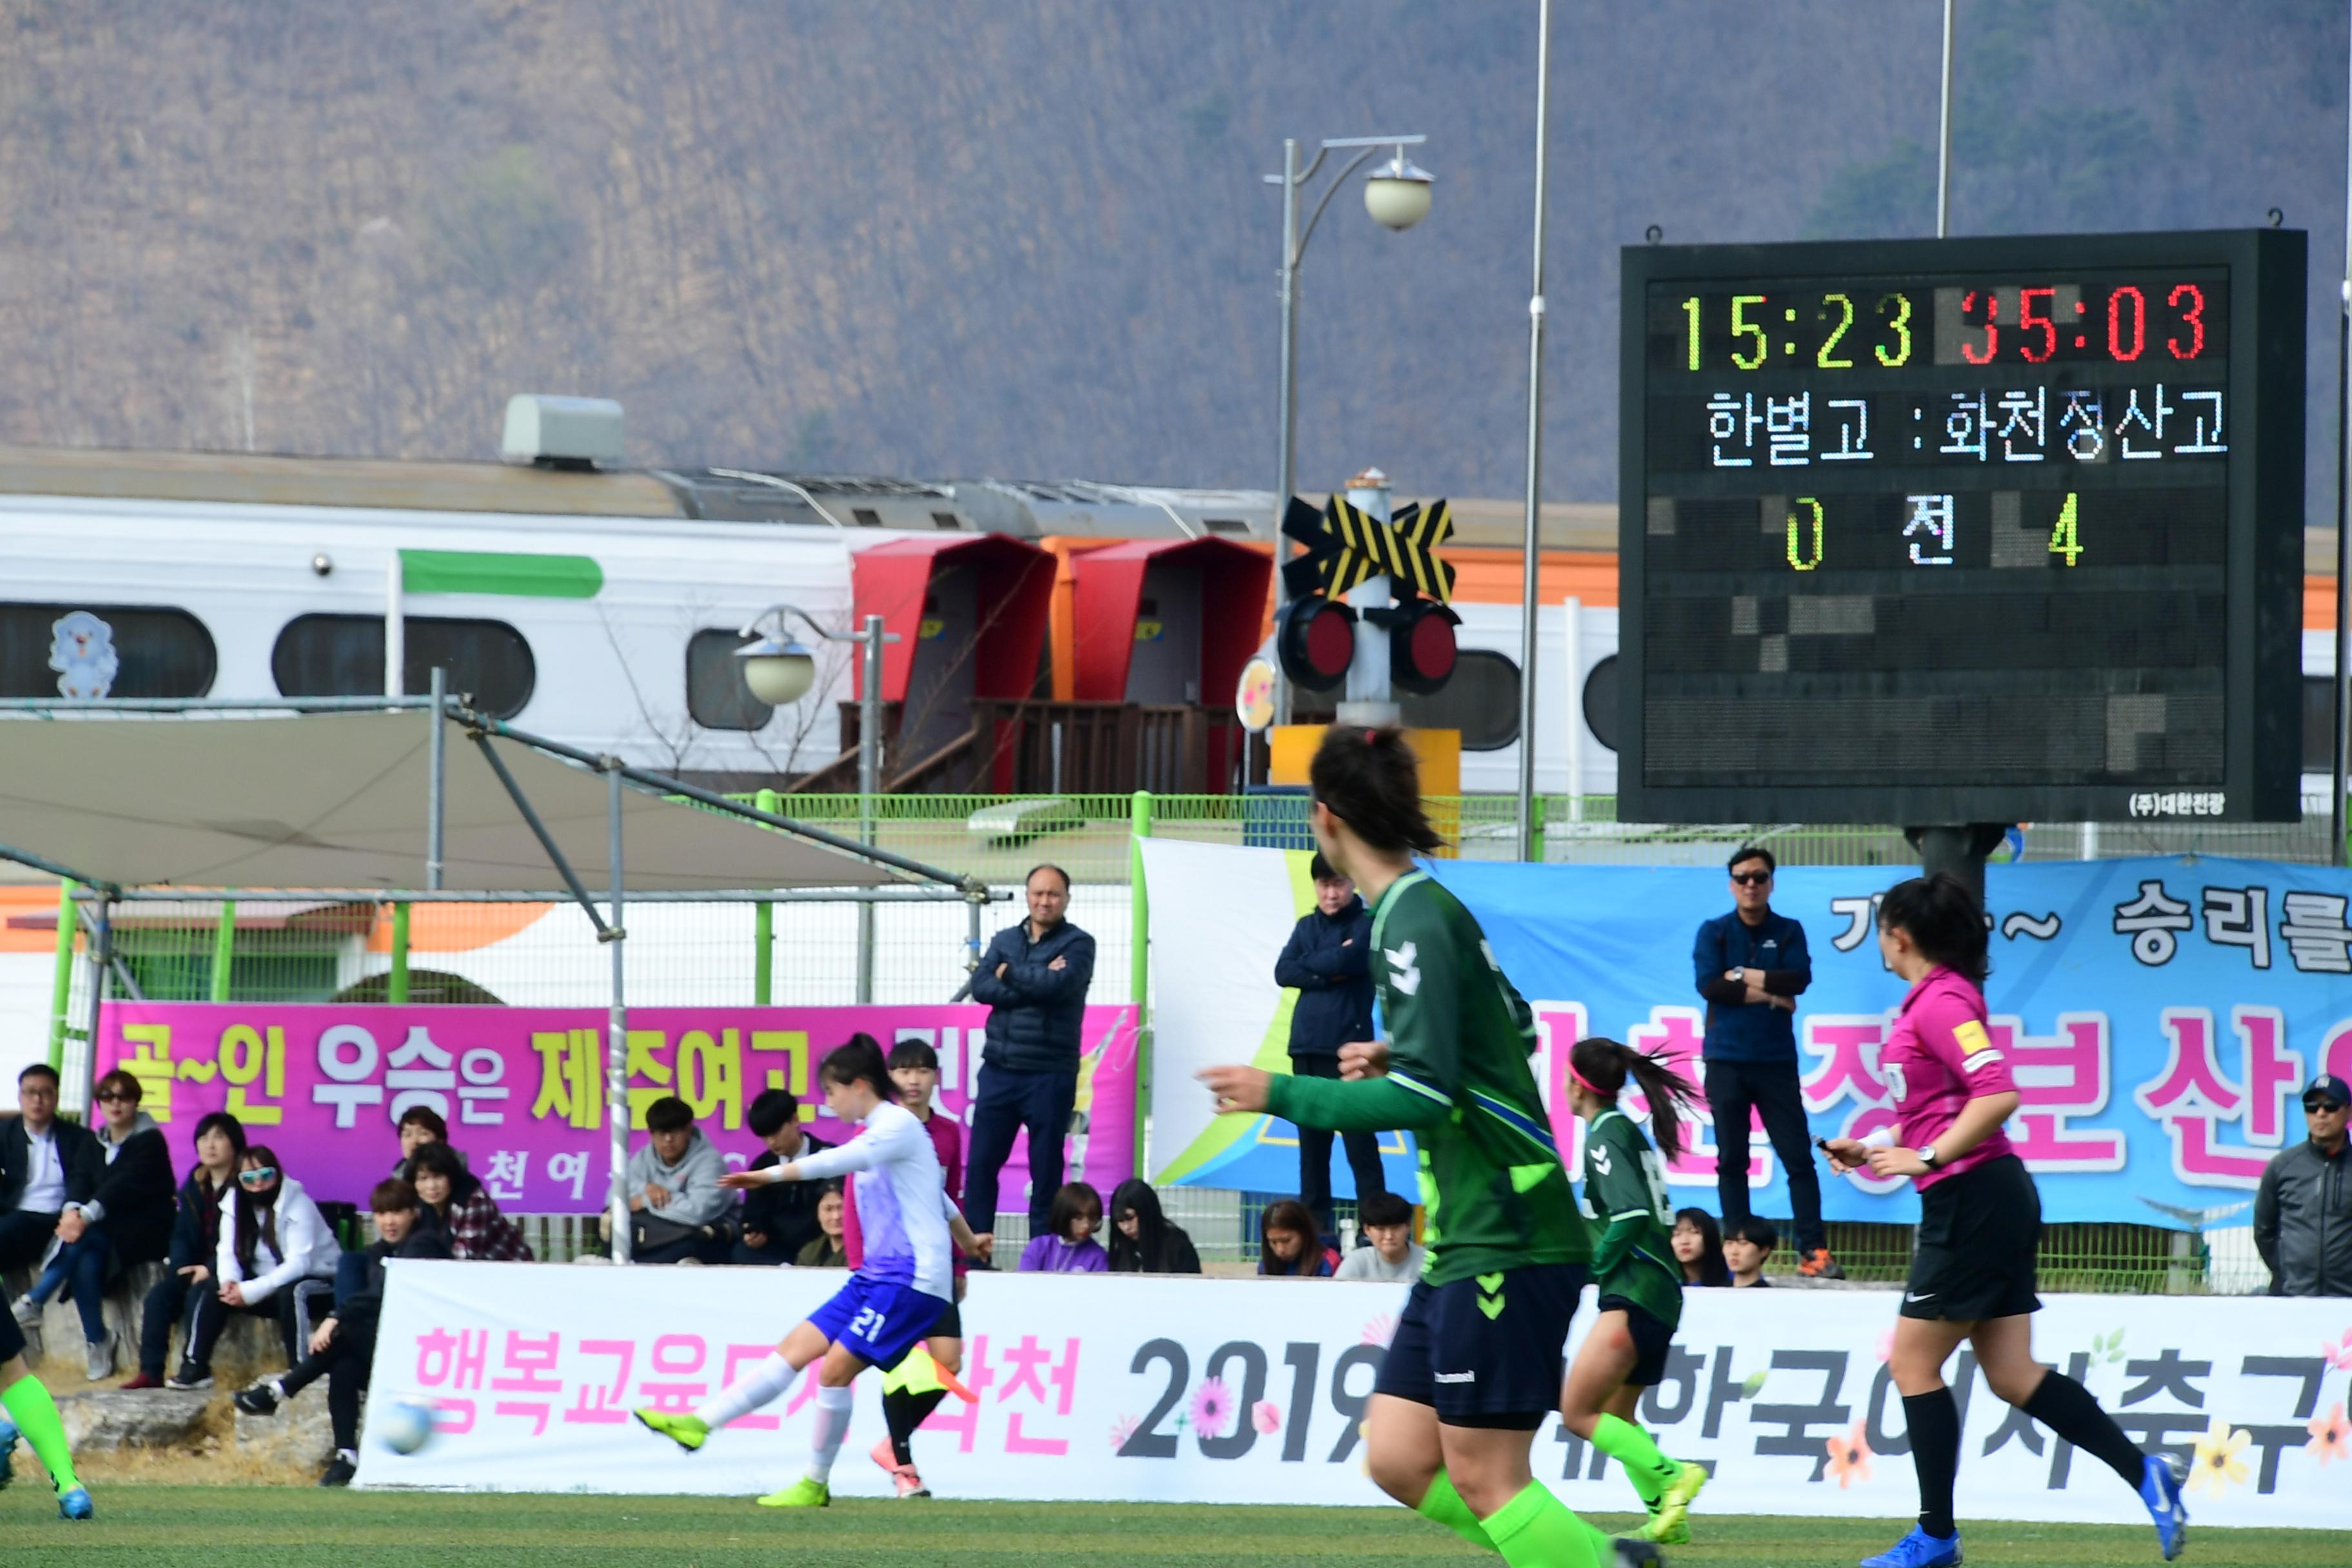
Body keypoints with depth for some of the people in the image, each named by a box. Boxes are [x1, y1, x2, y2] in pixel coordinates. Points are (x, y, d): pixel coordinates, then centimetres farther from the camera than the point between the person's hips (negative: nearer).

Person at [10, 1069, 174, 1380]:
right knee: (87, 1259, -30)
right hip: (104, 1230, 5)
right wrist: (73, 1212, -23)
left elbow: (127, 1184, -20)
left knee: (82, 1240, -32)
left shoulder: (149, 1141, -6)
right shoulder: (96, 1142, 13)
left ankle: (34, 1302, -31)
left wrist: (87, 1216, -33)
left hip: (141, 1232, -5)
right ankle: (97, 1344, -26)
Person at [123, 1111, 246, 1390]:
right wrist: (181, 1267, -7)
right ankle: (151, 1371, -19)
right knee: (159, 1295, -17)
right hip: (198, 1269, 6)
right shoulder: (194, 1186, 13)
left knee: (199, 1293, -32)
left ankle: (196, 1369, -26)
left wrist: (211, 1269, -21)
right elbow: (182, 1235, 12)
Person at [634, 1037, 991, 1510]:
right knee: (796, 1350, 2)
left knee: (835, 1368, -13)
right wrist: (968, 1242, 49)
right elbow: (939, 1196, 34)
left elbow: (838, 1161, -28)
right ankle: (700, 1424, -3)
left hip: (912, 1280, -10)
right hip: (875, 1276, 10)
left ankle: (816, 1485, -3)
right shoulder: (878, 1131, 19)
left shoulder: (898, 1125, -11)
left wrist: (770, 1175, -34)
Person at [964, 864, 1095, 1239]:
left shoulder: (1077, 944, 1)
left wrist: (1010, 973, -4)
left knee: (1046, 1172, 0)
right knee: (981, 1163, 1)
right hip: (999, 1070, 4)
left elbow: (1059, 985, -17)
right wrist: (1037, 984, -12)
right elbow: (981, 987, -2)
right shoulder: (1005, 940, 13)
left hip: (1049, 1077, -4)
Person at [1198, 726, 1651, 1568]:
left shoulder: (1414, 921, -15)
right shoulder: (1427, 907, 14)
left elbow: (1422, 1096, -22)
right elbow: (1515, 1031, 27)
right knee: (1399, 1461, 7)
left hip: (1507, 1245, -10)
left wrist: (1278, 1094, -16)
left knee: (1483, 1482, -8)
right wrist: (1398, 1056, 22)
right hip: (1468, 1242, 10)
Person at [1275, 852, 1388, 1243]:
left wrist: (1309, 963, 0)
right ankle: (1314, 1222, 12)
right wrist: (1326, 972, -9)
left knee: (1359, 1143, -8)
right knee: (1312, 1140, 7)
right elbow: (1283, 973, 4)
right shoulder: (1307, 926, 15)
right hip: (1307, 1048, 5)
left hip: (1348, 1046, -5)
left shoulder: (1367, 925, 0)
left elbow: (1347, 961, -16)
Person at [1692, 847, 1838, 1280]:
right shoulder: (1714, 932, 6)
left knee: (1799, 1157, -4)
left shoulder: (1788, 932, 8)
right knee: (1731, 1160, 2)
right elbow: (1709, 985, -10)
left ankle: (1813, 1249, -3)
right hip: (1726, 1061, 0)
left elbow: (1800, 978, -8)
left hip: (1776, 1061, 0)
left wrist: (1744, 976, -10)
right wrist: (1770, 995, -11)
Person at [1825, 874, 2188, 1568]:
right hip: (1993, 1202, 10)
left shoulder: (1942, 1002, -14)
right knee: (2011, 1373, 8)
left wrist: (1928, 1158, -23)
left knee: (1913, 1362, -1)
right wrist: (1871, 1148, 19)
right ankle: (2144, 1473, 1)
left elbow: (1997, 1094, -25)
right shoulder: (1930, 1000, 16)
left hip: (1972, 1200, -10)